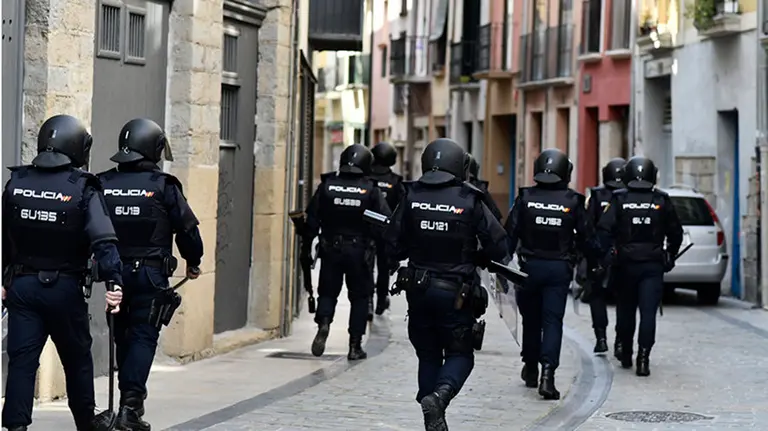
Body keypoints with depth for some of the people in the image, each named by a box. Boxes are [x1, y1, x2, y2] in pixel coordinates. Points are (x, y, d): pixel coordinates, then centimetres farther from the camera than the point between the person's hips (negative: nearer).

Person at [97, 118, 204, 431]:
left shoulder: (102, 184, 2)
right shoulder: (163, 186, -8)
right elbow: (187, 228, -3)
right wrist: (193, 262, 14)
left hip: (115, 272, 4)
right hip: (150, 273, -4)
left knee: (123, 336, 16)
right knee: (143, 336, -1)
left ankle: (129, 401, 23)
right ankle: (131, 405, -10)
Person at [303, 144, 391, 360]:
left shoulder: (327, 186, -2)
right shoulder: (371, 190, -6)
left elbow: (312, 220, 1)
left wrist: (306, 247, 9)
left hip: (331, 249, 1)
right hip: (360, 251, -1)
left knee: (327, 292, 13)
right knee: (359, 297, 9)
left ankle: (323, 324, -14)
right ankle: (355, 345, 8)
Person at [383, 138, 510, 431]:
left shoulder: (412, 198, -4)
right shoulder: (470, 201, -11)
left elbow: (393, 247, 0)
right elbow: (498, 245, -9)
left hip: (418, 289, 3)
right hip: (455, 293, -3)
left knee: (428, 355, 16)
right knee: (460, 354, 9)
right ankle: (440, 395, -19)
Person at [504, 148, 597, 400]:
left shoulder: (525, 198, -4)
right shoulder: (572, 202, -4)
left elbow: (510, 234, -5)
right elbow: (587, 238, 2)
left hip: (530, 266, 1)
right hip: (559, 268, -1)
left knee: (531, 319, 17)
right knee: (552, 321, -2)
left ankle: (530, 369, 31)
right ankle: (547, 373, -18)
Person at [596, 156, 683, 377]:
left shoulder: (619, 200, -2)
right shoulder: (662, 201, 2)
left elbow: (604, 230, -12)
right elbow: (676, 233, 7)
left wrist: (606, 255, -4)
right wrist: (669, 257, 19)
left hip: (625, 264, 1)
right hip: (653, 265, 0)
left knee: (626, 311, 15)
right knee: (648, 312, -4)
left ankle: (626, 355, 26)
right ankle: (643, 358, -16)